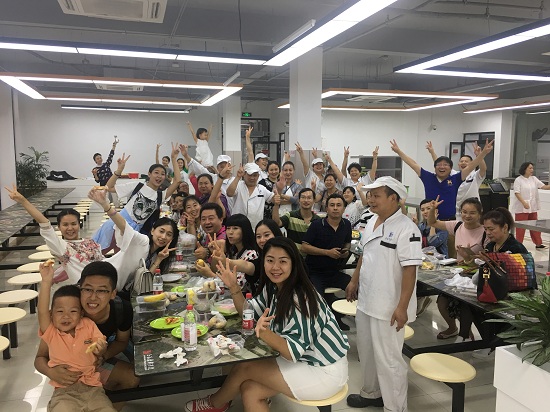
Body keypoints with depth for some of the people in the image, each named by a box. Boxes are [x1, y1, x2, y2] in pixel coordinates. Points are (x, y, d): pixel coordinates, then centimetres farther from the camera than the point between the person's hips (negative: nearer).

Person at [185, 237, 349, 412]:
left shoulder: (299, 298, -27)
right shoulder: (273, 286, -1)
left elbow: (294, 351, -26)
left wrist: (265, 333, -43)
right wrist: (233, 287, -8)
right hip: (304, 360, 7)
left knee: (243, 367, -5)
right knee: (250, 390, -7)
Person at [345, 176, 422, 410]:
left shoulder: (406, 229, -19)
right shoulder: (372, 222, 7)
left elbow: (410, 269, -21)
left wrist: (402, 307, -23)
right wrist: (354, 281, 18)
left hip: (388, 306, -8)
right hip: (365, 300, 8)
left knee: (388, 358, 4)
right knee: (367, 351, 21)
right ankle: (371, 393, 42)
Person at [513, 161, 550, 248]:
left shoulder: (534, 179, 10)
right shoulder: (518, 180, -7)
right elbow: (517, 193, -13)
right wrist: (524, 203, -24)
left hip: (533, 207, 6)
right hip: (522, 208, -6)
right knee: (521, 227, -1)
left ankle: (538, 244, 20)